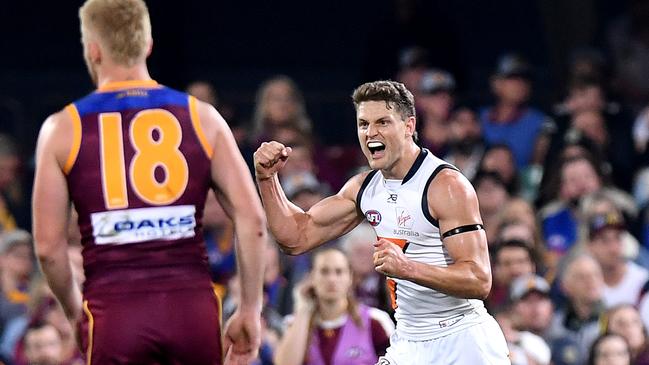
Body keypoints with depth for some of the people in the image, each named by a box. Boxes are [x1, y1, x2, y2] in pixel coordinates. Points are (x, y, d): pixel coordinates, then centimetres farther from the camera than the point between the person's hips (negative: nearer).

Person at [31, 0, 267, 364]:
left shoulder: (63, 129, 3)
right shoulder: (201, 118, 7)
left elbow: (48, 245, 2)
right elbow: (252, 220, 0)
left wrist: (75, 312, 18)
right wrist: (250, 310, 7)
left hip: (115, 312, -2)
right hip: (192, 304, 2)